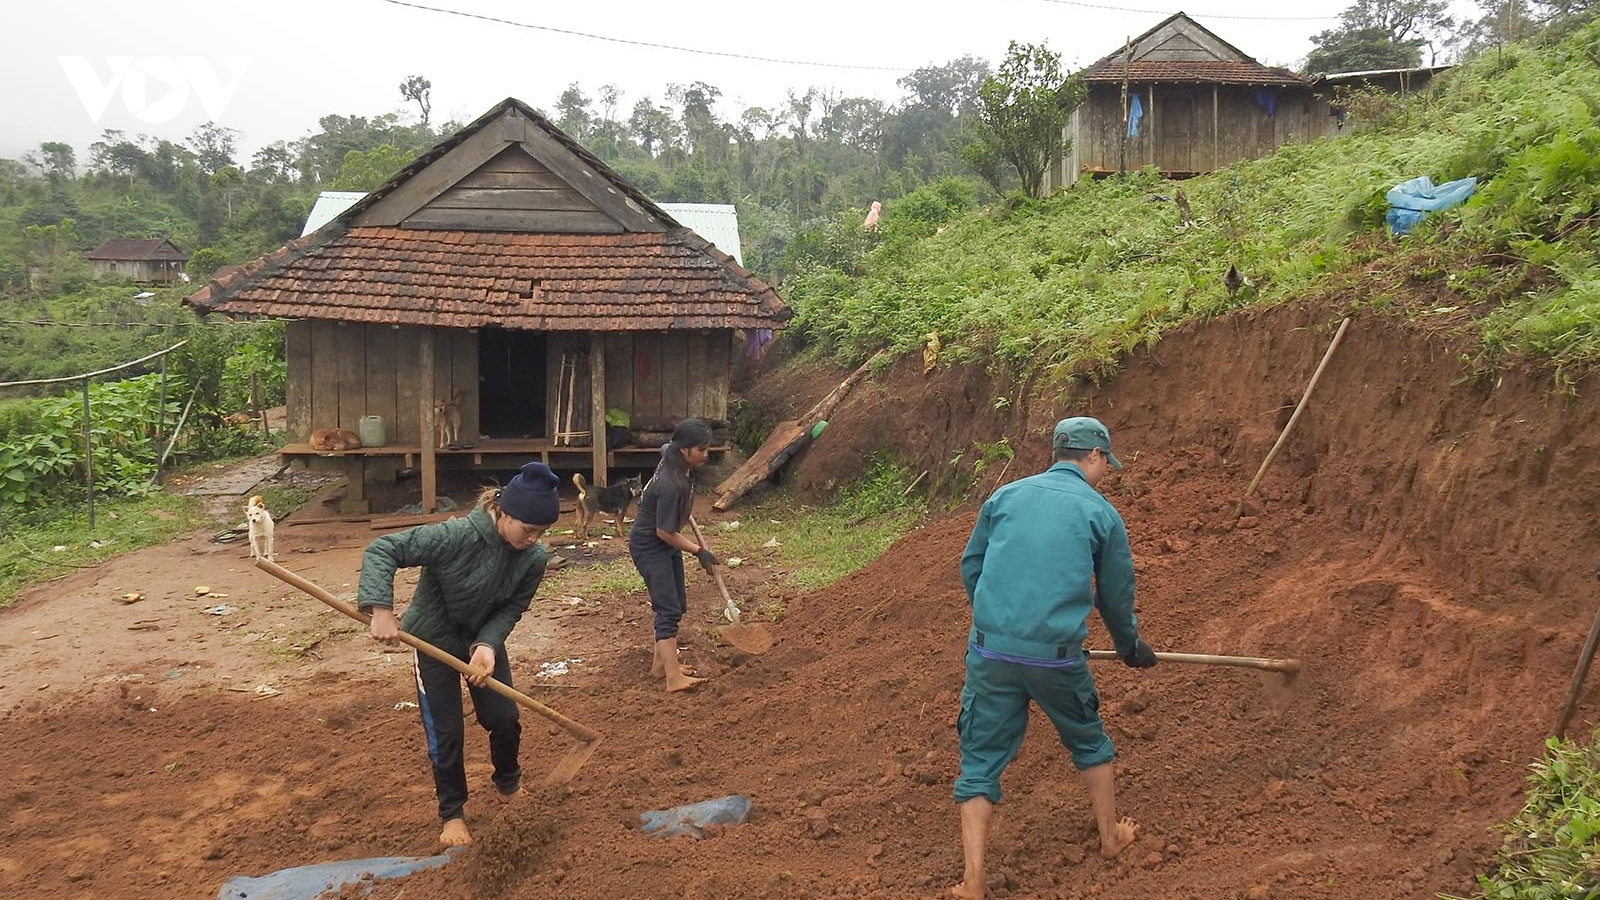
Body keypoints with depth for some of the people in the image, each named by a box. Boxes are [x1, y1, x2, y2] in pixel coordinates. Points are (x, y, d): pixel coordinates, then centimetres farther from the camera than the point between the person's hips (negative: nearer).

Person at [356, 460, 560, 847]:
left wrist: (488, 645, -32)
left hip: (485, 639, 4)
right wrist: (380, 610, -43)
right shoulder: (456, 536, -36)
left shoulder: (534, 558, -22)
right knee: (445, 732, 2)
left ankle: (509, 782, 35)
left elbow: (511, 609, -14)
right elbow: (381, 550, -33)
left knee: (504, 718, 3)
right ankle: (452, 812, 24)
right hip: (434, 637, -4)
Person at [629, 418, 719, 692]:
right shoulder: (672, 486, -34)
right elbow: (665, 532, -26)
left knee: (677, 604, 14)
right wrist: (699, 551, -13)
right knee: (669, 608, -14)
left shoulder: (671, 455, -8)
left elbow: (664, 448, 19)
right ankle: (673, 677, -16)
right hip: (649, 545, -10)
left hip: (666, 544, 10)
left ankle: (660, 661, 26)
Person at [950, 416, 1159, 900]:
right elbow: (1116, 595, 12)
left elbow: (970, 568, 14)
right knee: (1089, 741, 26)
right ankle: (1111, 835, 42)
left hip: (990, 652, 1)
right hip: (1057, 656, -1)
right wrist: (1130, 647, 31)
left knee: (980, 762, 9)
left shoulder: (1006, 495, 10)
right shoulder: (1101, 513, 4)